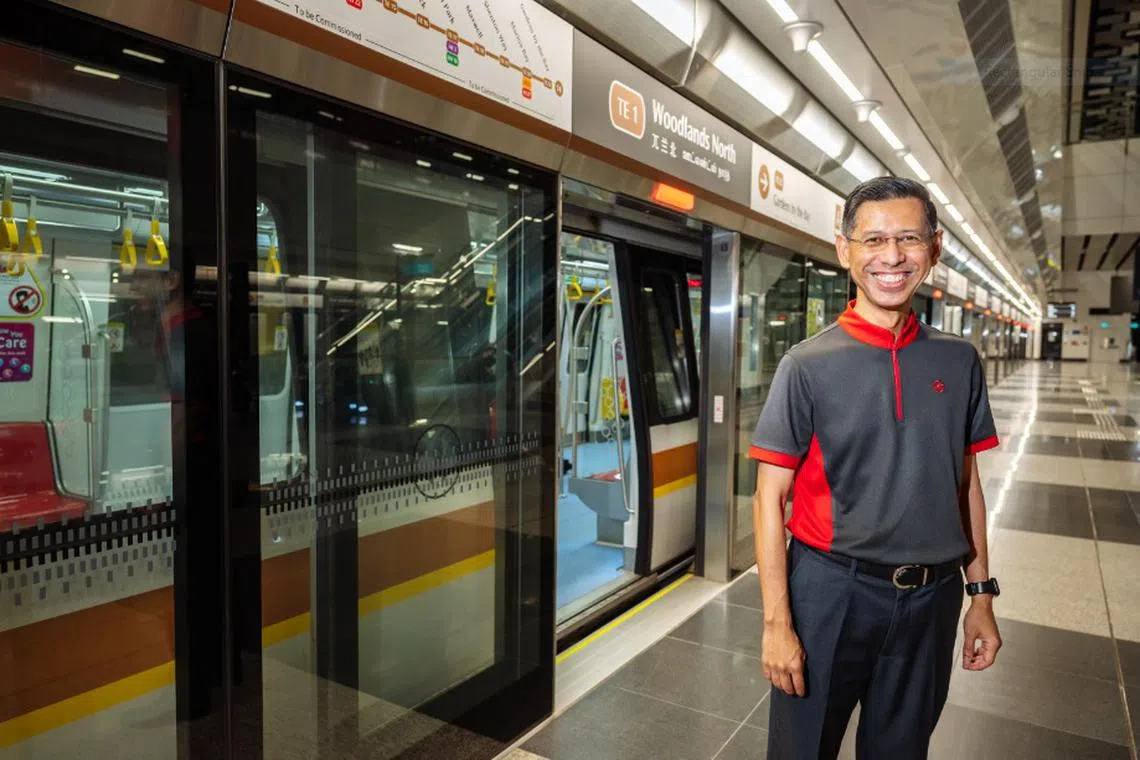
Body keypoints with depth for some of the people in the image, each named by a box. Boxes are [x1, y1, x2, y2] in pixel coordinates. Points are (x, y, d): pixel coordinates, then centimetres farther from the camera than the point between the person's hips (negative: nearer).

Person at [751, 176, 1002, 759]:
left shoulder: (958, 362, 1)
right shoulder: (808, 365, -10)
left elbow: (966, 483, 9)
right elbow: (769, 497, -10)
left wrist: (980, 594, 10)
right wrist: (777, 622, -13)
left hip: (933, 597, 4)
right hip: (830, 589, -3)